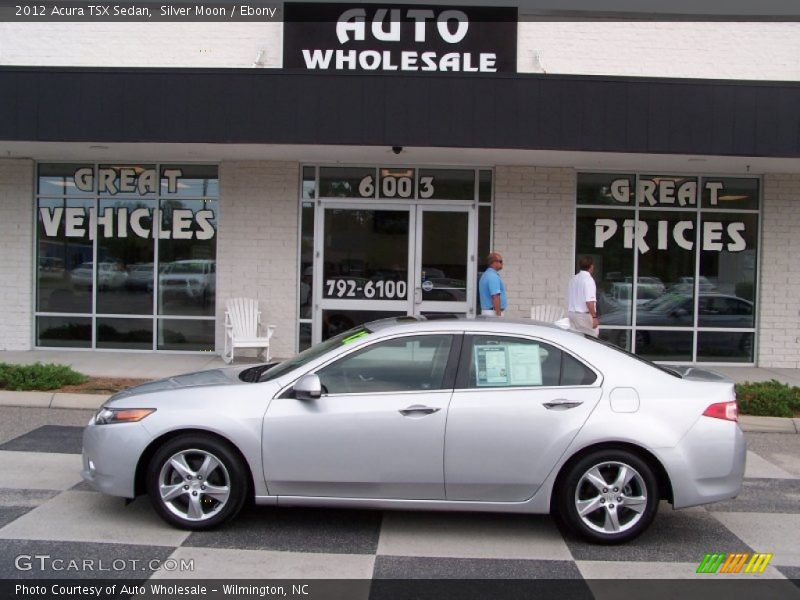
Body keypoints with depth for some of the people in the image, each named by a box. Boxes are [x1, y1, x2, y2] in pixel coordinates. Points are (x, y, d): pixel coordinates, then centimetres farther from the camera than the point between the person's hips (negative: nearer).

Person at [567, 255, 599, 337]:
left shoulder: (573, 279, 10)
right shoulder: (588, 279, -14)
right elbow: (589, 301, -21)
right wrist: (594, 317, -18)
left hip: (572, 313, 8)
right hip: (585, 315, -8)